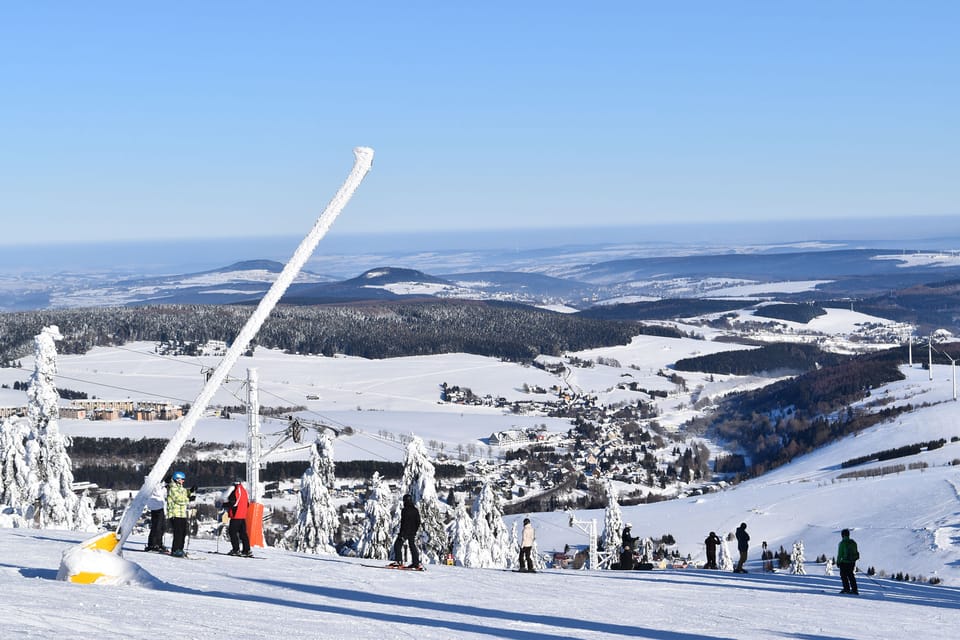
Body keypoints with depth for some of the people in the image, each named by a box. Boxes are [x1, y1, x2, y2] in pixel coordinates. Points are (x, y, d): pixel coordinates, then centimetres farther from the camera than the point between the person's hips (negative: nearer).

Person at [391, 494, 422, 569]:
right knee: (413, 546, 13)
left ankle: (398, 561, -10)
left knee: (398, 545, 0)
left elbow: (403, 522, -19)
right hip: (413, 533, 7)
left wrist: (401, 533, -17)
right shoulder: (415, 510, 8)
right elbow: (418, 522, 13)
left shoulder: (404, 510, -14)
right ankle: (416, 563, 12)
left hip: (405, 532, -7)